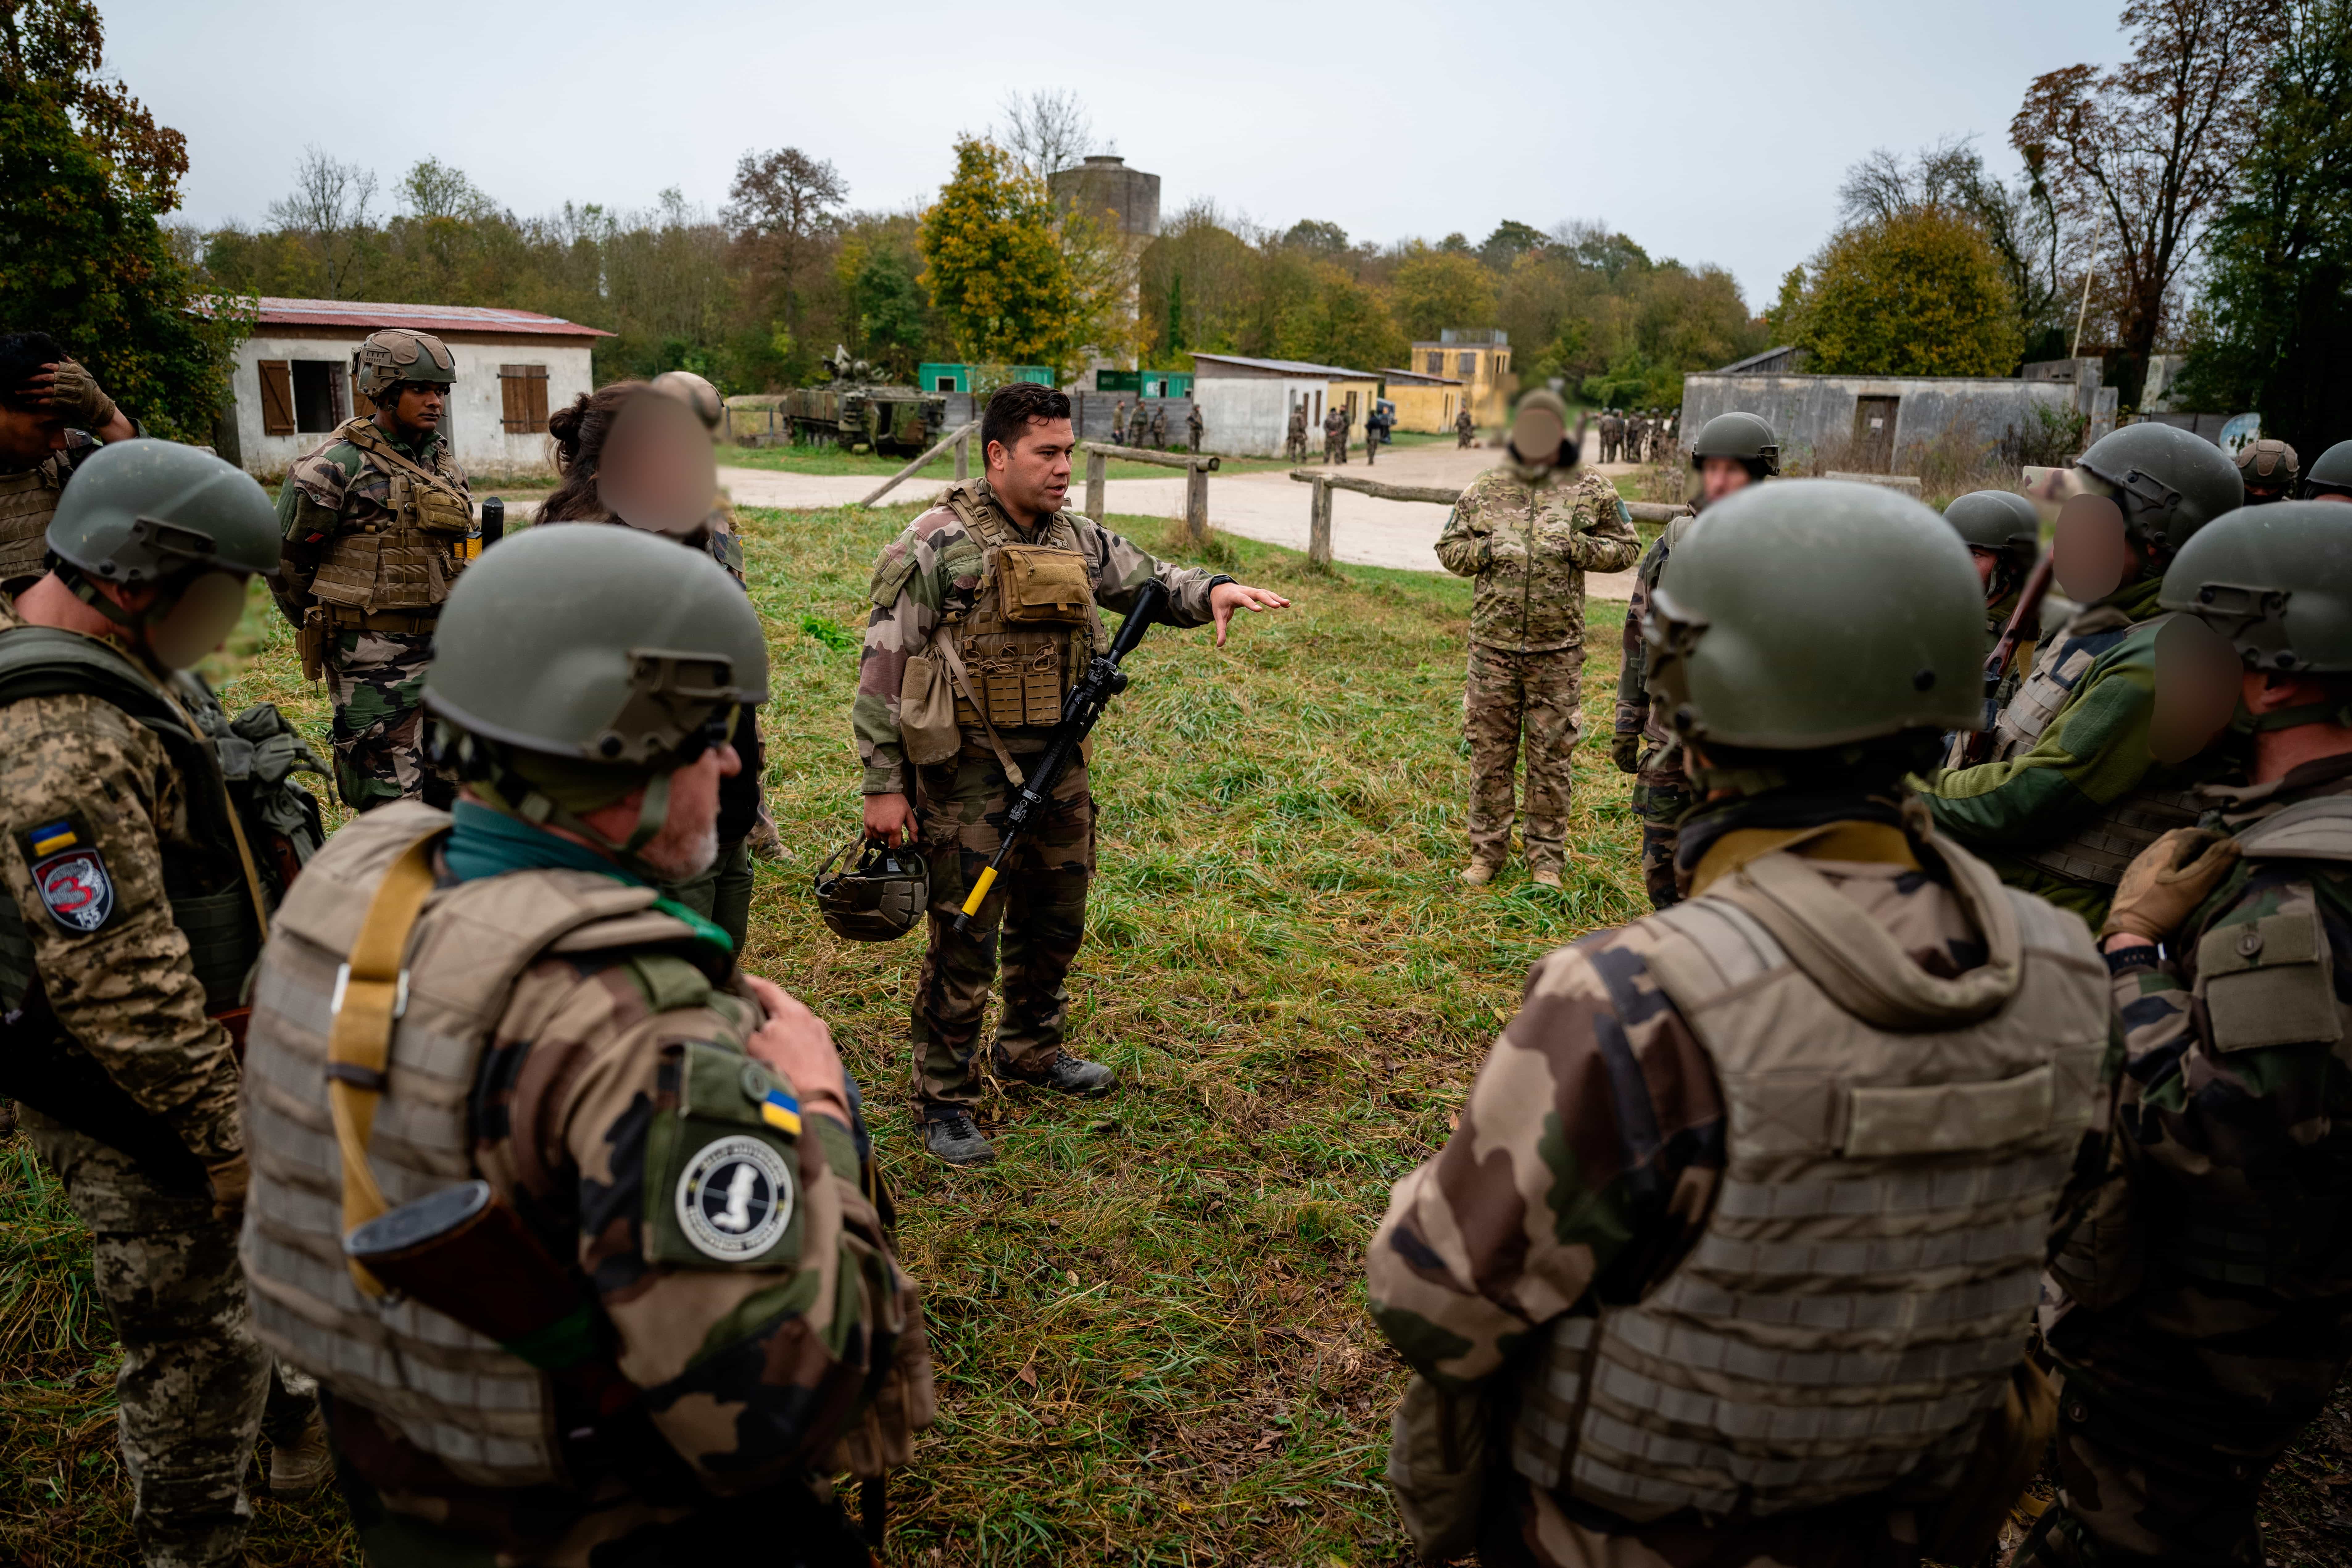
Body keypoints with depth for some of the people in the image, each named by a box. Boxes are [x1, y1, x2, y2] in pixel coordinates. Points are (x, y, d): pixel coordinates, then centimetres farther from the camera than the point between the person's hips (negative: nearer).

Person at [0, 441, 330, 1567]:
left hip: (234, 1050, 10)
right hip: (145, 1108, -10)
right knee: (200, 1347, 7)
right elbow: (118, 990, -29)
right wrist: (228, 1140, -21)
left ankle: (303, 1422, 51)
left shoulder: (134, 674, 4)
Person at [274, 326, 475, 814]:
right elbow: (287, 560, -3)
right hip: (374, 660, -7)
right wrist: (320, 630, 5)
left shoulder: (445, 463, 12)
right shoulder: (337, 466, -10)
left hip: (445, 647, 7)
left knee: (453, 790, 12)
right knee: (391, 805, -4)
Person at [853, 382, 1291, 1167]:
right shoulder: (938, 544, -12)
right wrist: (884, 784, -13)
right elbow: (883, 667, -11)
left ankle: (1032, 1051, 43)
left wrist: (1213, 590, -9)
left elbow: (1153, 582, 15)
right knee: (965, 941, 1)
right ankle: (944, 1101, 18)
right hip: (967, 776, -6)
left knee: (1055, 924, 20)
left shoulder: (1079, 541, 7)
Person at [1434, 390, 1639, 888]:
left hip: (1557, 648, -1)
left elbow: (1626, 547, 7)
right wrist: (1486, 551, -8)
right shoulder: (1485, 490, 6)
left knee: (1551, 757, 6)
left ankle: (1546, 858, 19)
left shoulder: (1591, 491, 3)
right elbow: (1449, 548, 12)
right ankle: (1488, 852, 21)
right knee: (1490, 751, 8)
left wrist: (1578, 547, -10)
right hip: (1494, 645, 1)